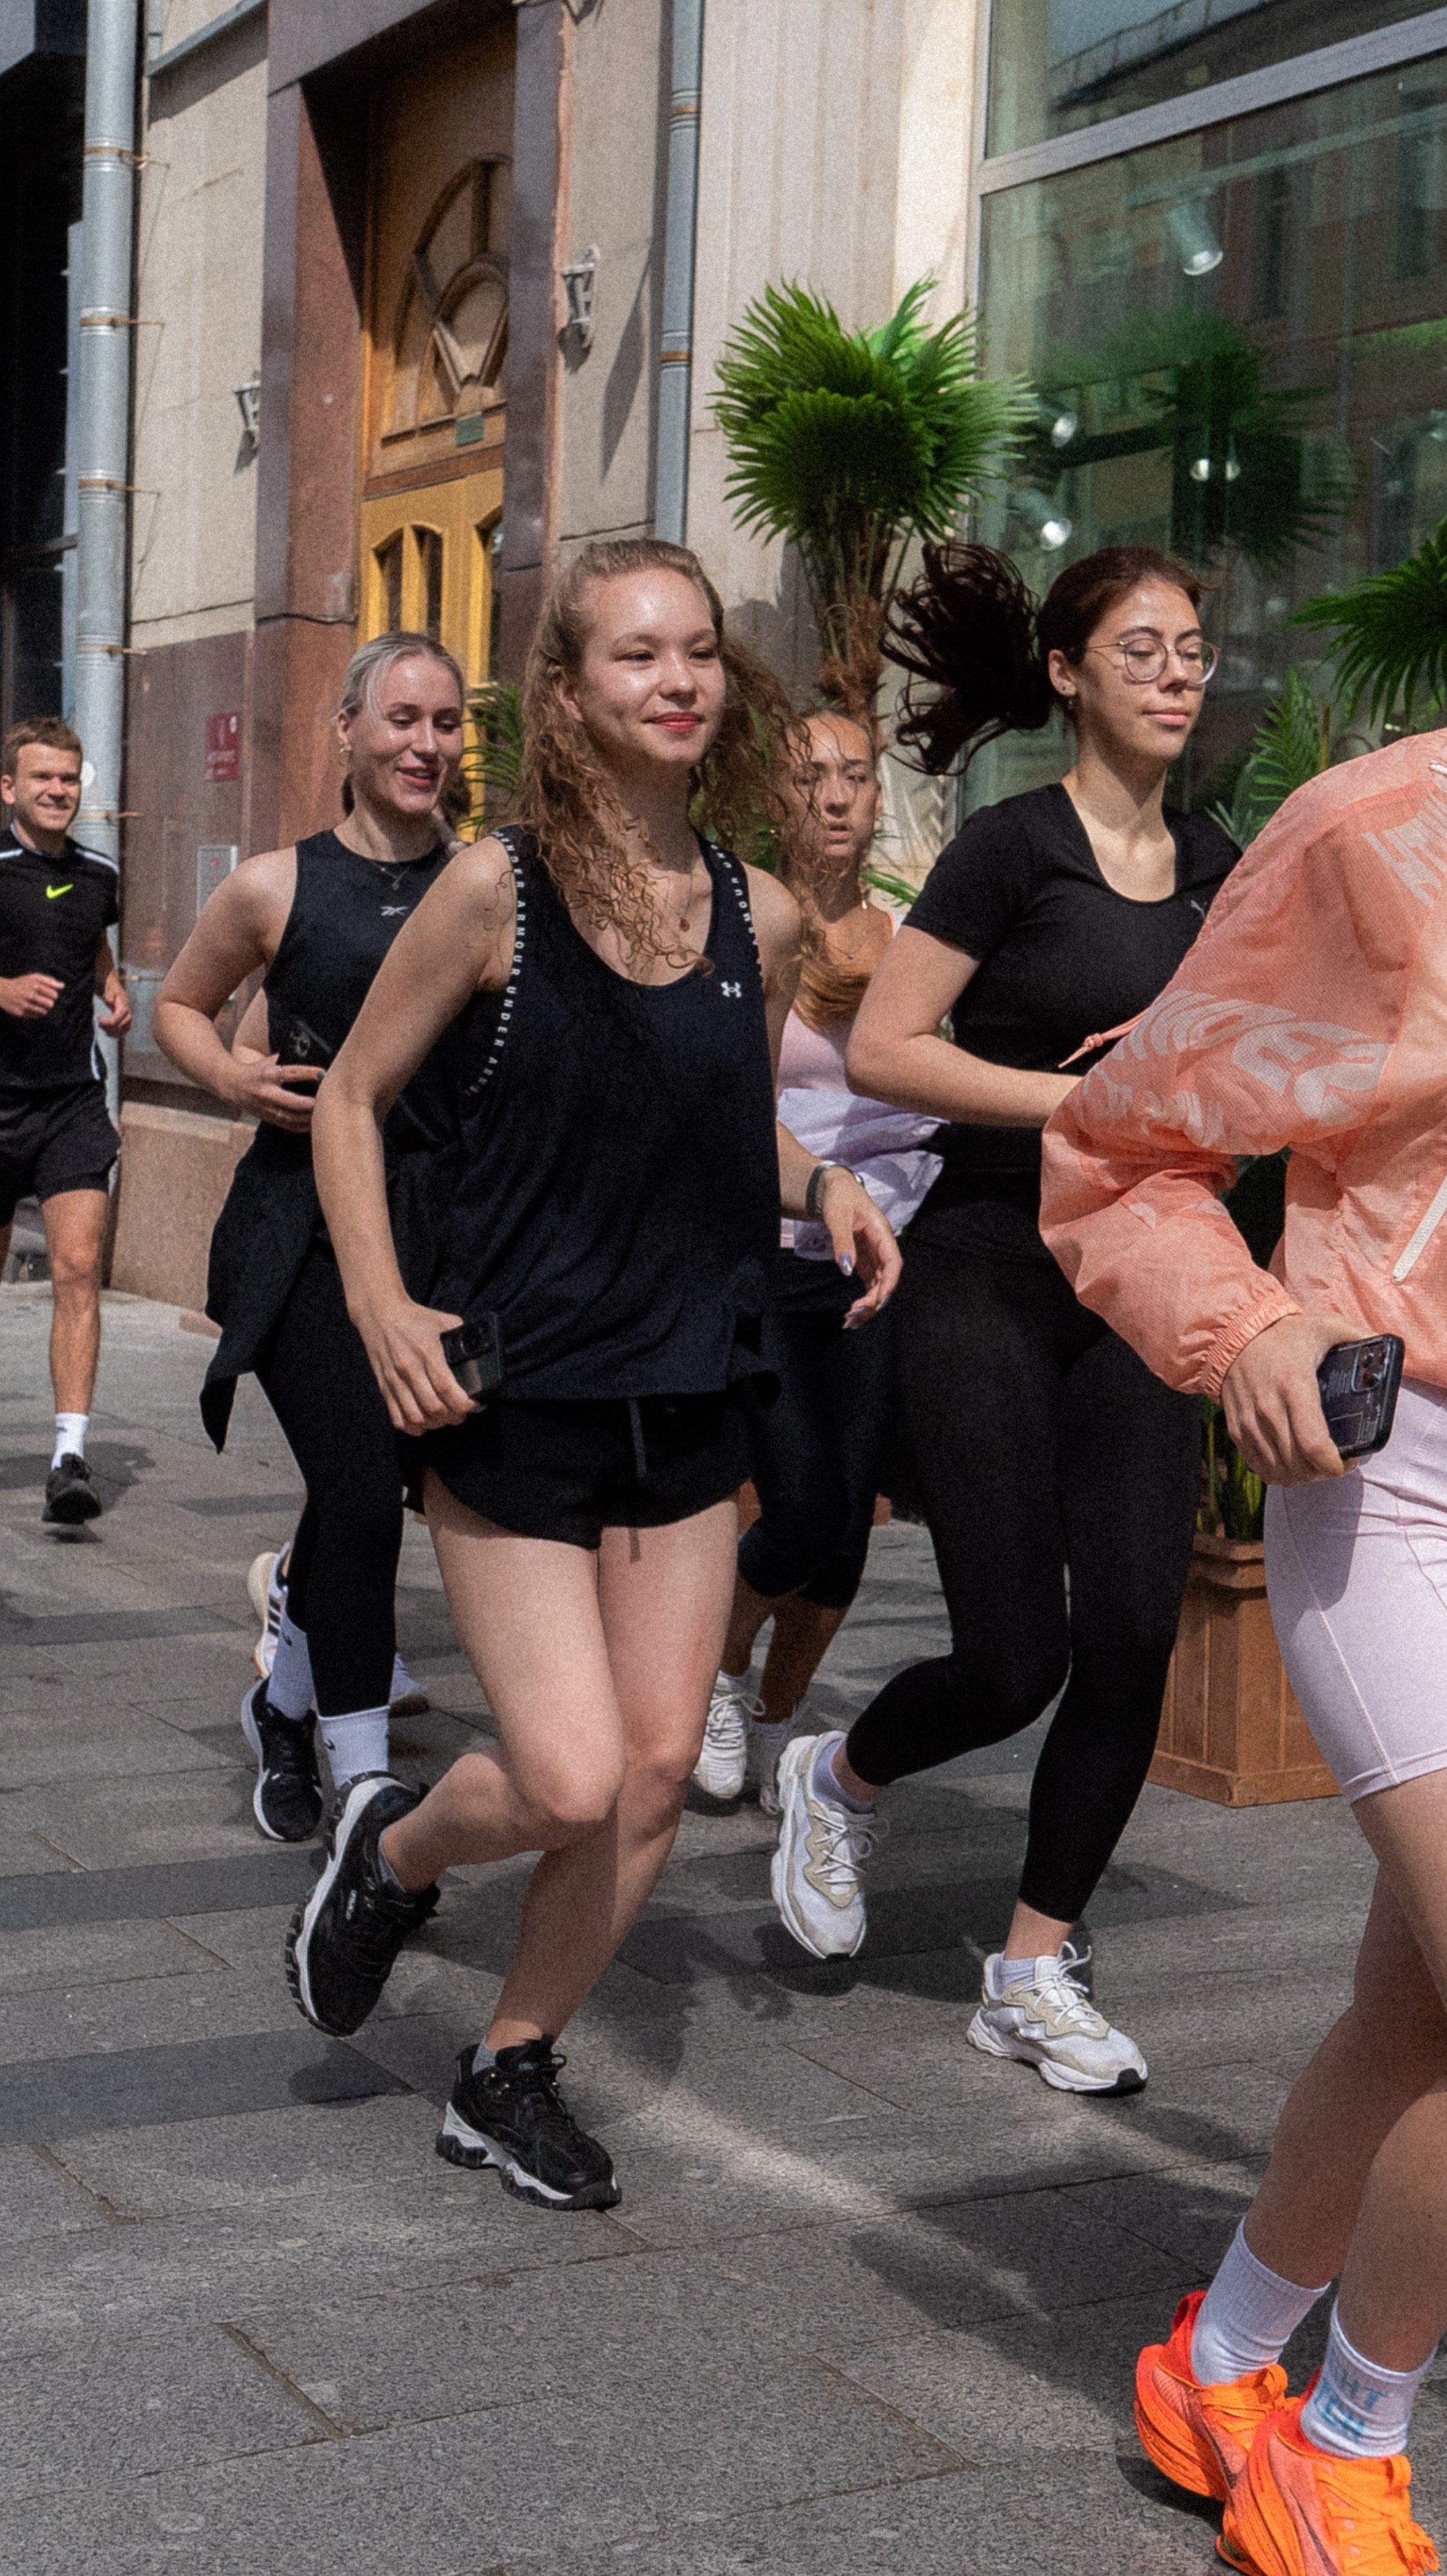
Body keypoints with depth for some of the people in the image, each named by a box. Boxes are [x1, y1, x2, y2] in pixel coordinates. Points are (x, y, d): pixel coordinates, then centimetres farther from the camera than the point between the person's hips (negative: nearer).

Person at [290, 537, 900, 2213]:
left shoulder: (758, 917, 3)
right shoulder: (498, 890, -10)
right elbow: (351, 1097, -1)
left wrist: (825, 1190, -2)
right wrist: (381, 1308, -13)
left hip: (688, 1399, 5)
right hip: (515, 1400, -5)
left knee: (657, 1774, 6)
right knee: (567, 1785, -9)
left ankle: (509, 2076, 26)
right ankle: (392, 1851, 26)